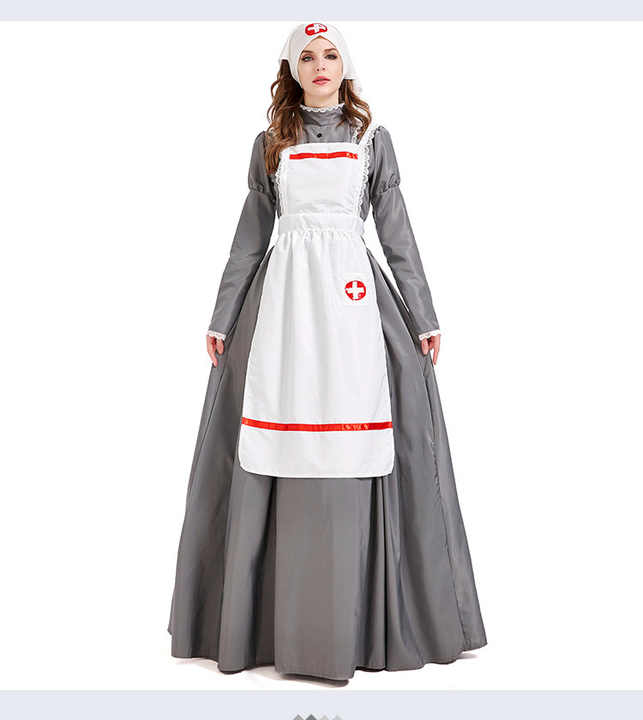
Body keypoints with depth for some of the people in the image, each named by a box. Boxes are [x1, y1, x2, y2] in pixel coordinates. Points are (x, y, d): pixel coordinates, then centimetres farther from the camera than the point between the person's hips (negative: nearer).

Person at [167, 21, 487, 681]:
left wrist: (422, 316, 4)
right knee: (278, 448, -2)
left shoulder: (372, 138, 13)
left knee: (350, 451, -5)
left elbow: (397, 232, 9)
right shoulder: (270, 143, 14)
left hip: (351, 291, -1)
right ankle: (276, 618, 10)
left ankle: (351, 622, 7)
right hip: (284, 293, 1)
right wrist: (223, 317, 9)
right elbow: (250, 235, 14)